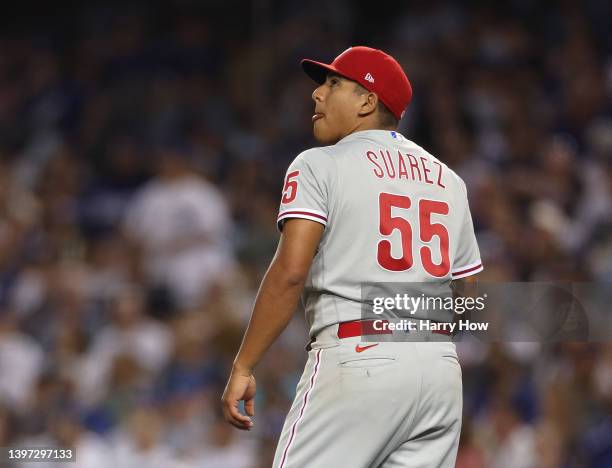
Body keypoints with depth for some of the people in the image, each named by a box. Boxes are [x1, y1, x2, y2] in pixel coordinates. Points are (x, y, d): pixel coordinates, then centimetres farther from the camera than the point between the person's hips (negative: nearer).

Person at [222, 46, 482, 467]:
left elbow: (290, 272, -11)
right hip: (441, 368, 6)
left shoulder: (320, 165, 1)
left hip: (356, 357, -6)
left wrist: (243, 367, -10)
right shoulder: (448, 179, 19)